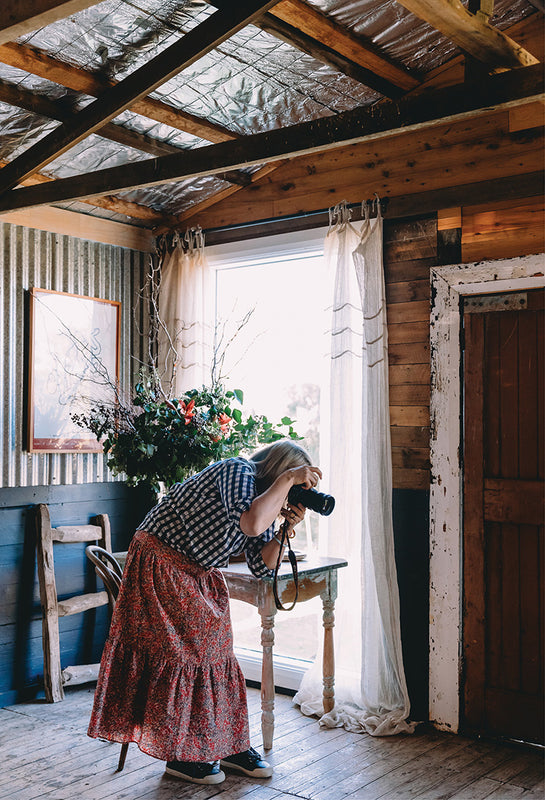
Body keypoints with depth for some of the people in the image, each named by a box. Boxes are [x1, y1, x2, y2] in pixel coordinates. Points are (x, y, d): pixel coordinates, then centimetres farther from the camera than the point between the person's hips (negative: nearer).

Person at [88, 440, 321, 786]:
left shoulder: (265, 498, 5)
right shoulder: (238, 471, -21)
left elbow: (262, 566, 1)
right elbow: (251, 523, -42)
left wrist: (287, 528, -11)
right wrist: (288, 478, -33)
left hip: (199, 576, 9)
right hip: (160, 567, -9)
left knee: (218, 653, 9)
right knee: (182, 653, -4)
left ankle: (230, 745, 20)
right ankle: (180, 754, 10)